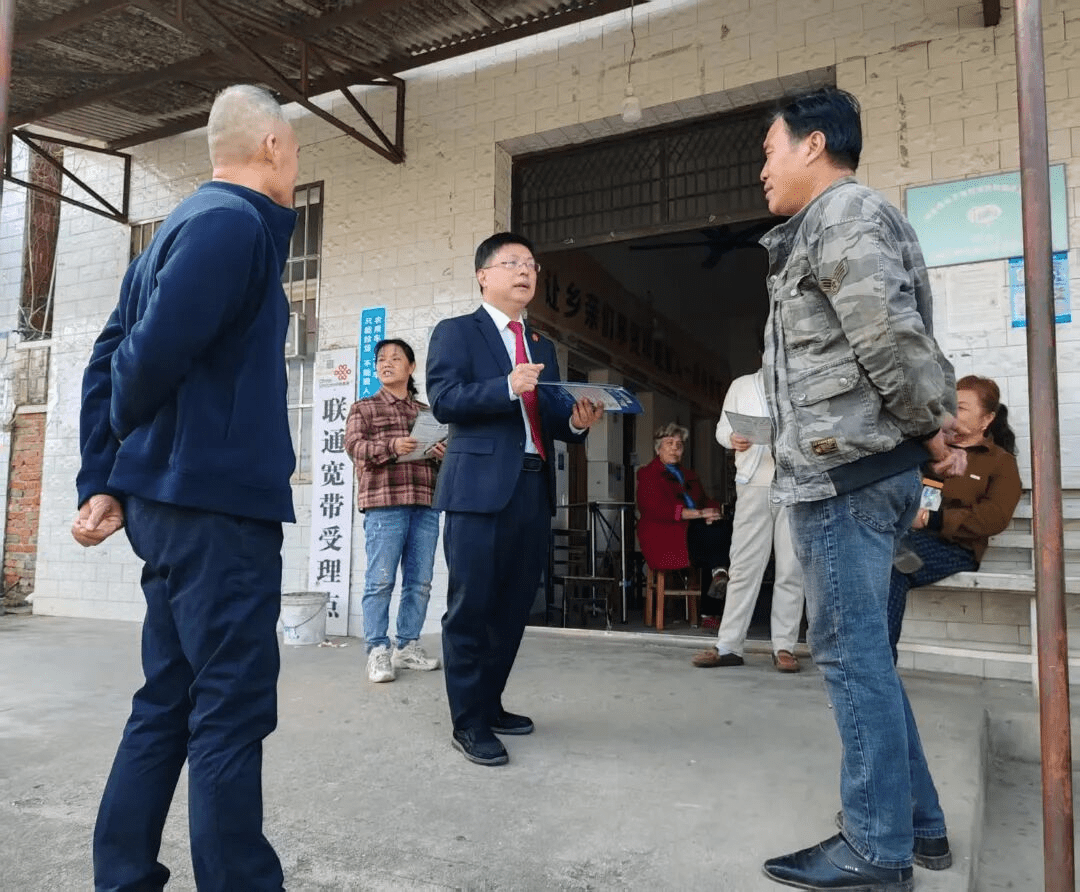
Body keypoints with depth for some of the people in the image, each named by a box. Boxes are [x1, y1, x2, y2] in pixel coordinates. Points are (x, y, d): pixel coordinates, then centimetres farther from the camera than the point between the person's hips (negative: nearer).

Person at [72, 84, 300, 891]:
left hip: (172, 498, 9)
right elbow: (155, 348, -21)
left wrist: (101, 478, 11)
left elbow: (108, 357, 16)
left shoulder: (183, 224, 18)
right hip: (219, 499, -9)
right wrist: (128, 430, 0)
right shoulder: (236, 224, -10)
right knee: (231, 710, -3)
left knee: (170, 703, 16)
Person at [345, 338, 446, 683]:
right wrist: (391, 446, -20)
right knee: (380, 580, -6)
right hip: (384, 503, -4)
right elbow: (353, 445, -3)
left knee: (420, 581, 5)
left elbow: (443, 453, 24)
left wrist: (444, 454, 0)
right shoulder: (364, 408, 12)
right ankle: (378, 651, 1)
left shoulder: (427, 413, 21)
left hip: (426, 505, 4)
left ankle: (408, 646, 15)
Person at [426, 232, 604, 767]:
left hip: (533, 488, 7)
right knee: (471, 606, -3)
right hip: (480, 487, -6)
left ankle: (489, 704, 26)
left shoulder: (543, 347, 23)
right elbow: (443, 400, -11)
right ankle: (468, 723, 8)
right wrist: (507, 387, -23)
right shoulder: (456, 332, 4)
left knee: (514, 604, 11)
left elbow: (551, 420, 18)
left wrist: (578, 421, -4)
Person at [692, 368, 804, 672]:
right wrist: (732, 439, -11)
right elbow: (722, 427, 11)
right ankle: (728, 646, 5)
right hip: (754, 485, 1)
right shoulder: (742, 385, 14)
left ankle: (784, 647, 9)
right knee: (743, 566, 1)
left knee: (790, 569, 1)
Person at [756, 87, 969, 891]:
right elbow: (920, 347, 20)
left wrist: (932, 432, -6)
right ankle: (918, 821, 26)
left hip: (843, 473, -10)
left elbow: (894, 343, -19)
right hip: (859, 469, 10)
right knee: (860, 651, 15)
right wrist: (942, 427, 12)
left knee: (851, 652, -2)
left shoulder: (843, 214, -9)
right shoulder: (838, 225, 22)